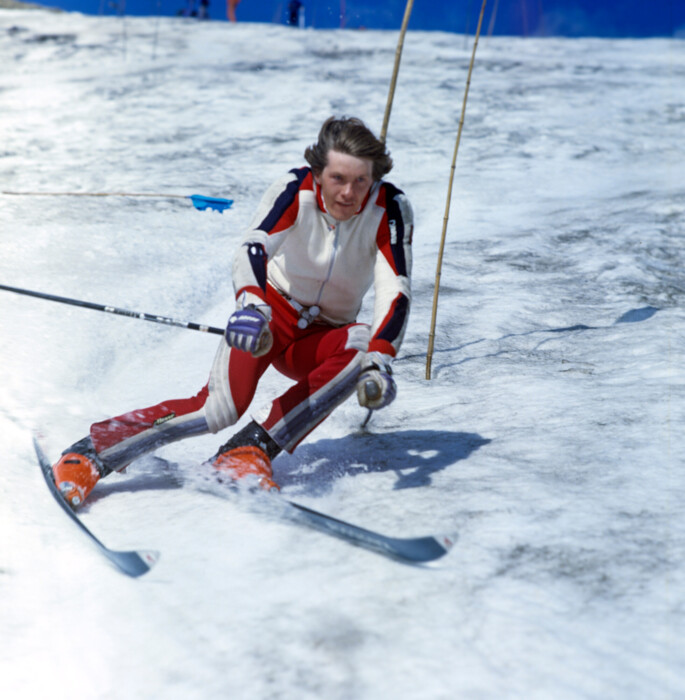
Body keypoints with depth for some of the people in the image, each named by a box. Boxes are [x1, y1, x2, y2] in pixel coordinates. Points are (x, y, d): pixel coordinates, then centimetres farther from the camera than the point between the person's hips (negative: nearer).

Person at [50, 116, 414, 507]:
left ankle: (253, 447, -31)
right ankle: (90, 453, -19)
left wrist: (380, 358, -45)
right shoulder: (296, 189, -20)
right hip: (273, 308, -2)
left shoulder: (391, 208, -18)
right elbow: (253, 248, -36)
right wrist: (252, 306, -57)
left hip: (321, 339, 3)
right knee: (221, 408, -28)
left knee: (363, 346, -33)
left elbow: (396, 290, -28)